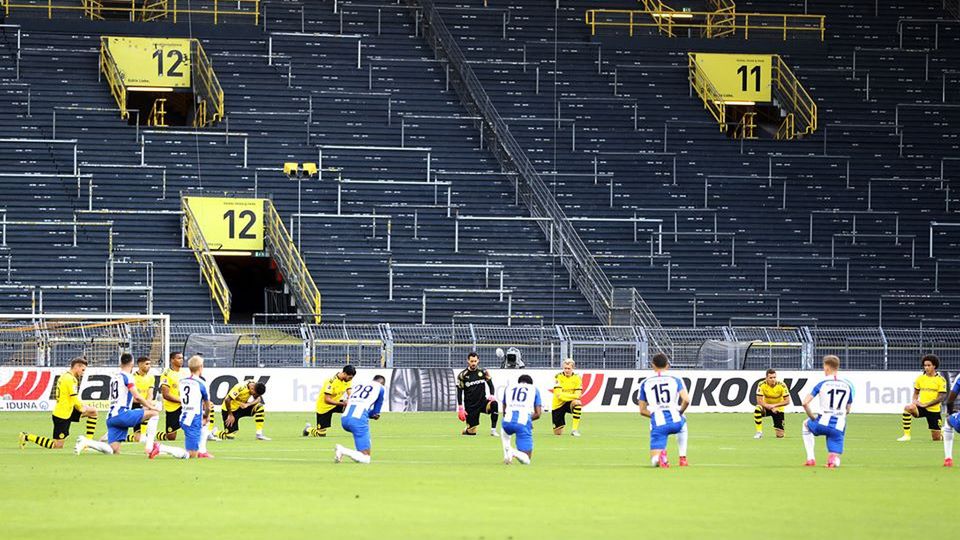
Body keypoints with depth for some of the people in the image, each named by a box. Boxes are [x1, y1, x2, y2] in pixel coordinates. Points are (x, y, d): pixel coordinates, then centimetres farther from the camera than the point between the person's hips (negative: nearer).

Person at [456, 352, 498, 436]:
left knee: (494, 404, -32)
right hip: (470, 406, -1)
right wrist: (460, 408, -10)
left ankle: (493, 430, -24)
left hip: (482, 402, 1)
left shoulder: (483, 372, 1)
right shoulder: (462, 375, -5)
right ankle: (467, 430, 37)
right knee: (471, 432, -2)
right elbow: (459, 392, -3)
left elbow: (490, 384, 8)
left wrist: (491, 395, -13)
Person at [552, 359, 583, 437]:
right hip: (558, 404, -1)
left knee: (577, 403, -38)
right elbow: (559, 395, -18)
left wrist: (566, 395, -26)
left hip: (570, 403, 1)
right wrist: (573, 396, -25)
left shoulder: (577, 378, -5)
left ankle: (575, 430, -29)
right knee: (558, 433, 0)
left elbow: (578, 395, -12)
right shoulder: (558, 377, -11)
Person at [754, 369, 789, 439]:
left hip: (778, 409, 0)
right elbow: (759, 401, -21)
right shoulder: (762, 385, -19)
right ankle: (759, 432, -21)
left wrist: (774, 405, -27)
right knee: (757, 409, -37)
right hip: (766, 407, 0)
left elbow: (787, 401, -17)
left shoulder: (782, 385, -20)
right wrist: (770, 407, -33)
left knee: (780, 435, -7)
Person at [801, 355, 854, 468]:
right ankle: (833, 460, -30)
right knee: (835, 462, 10)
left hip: (823, 424, -1)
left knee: (806, 424, 35)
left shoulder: (822, 384, 0)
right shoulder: (848, 385, 10)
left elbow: (805, 403, -7)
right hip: (839, 428, 1)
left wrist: (812, 417, 7)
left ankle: (810, 459, 24)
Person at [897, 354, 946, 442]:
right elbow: (916, 392, 16)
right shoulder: (920, 378, 5)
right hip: (922, 408, 2)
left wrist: (926, 405, -16)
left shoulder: (941, 380, -6)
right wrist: (914, 401, -7)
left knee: (936, 438, 1)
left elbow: (941, 397, -10)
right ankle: (906, 435, -26)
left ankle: (944, 432, 40)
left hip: (934, 410, -2)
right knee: (908, 408, -33)